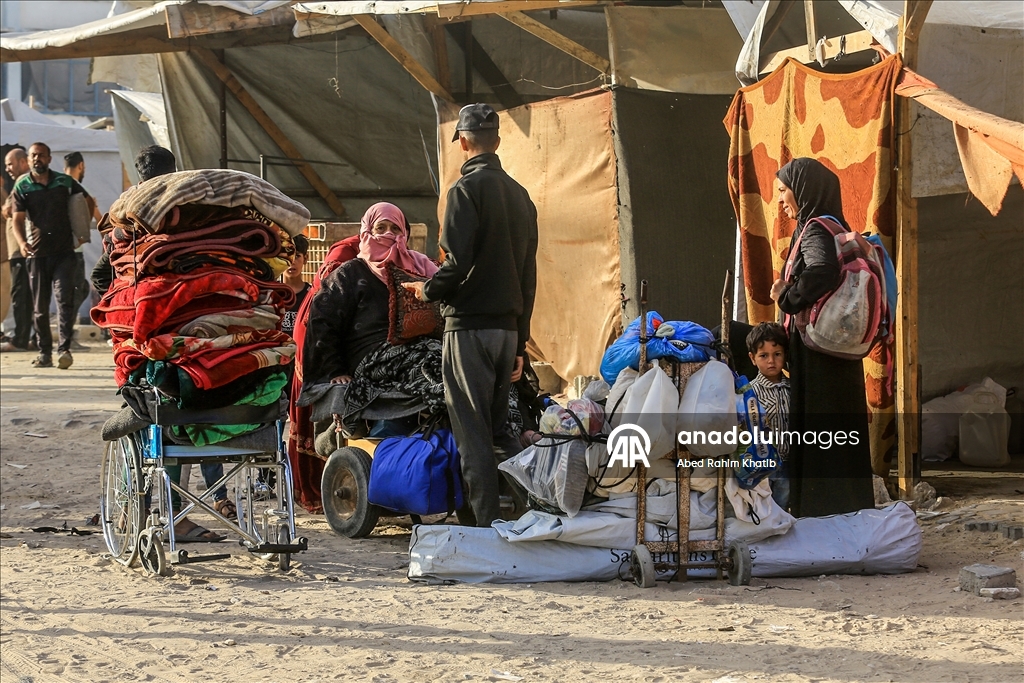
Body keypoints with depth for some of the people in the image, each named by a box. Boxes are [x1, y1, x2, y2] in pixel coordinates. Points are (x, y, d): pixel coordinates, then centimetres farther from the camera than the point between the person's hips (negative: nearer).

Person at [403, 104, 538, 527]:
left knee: (472, 433, -6)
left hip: (470, 324, -7)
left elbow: (458, 263, -18)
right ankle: (504, 516, 13)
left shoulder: (467, 190, -10)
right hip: (508, 326, 7)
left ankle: (486, 525, -9)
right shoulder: (519, 195, 14)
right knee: (495, 431, 12)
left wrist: (428, 290, 2)